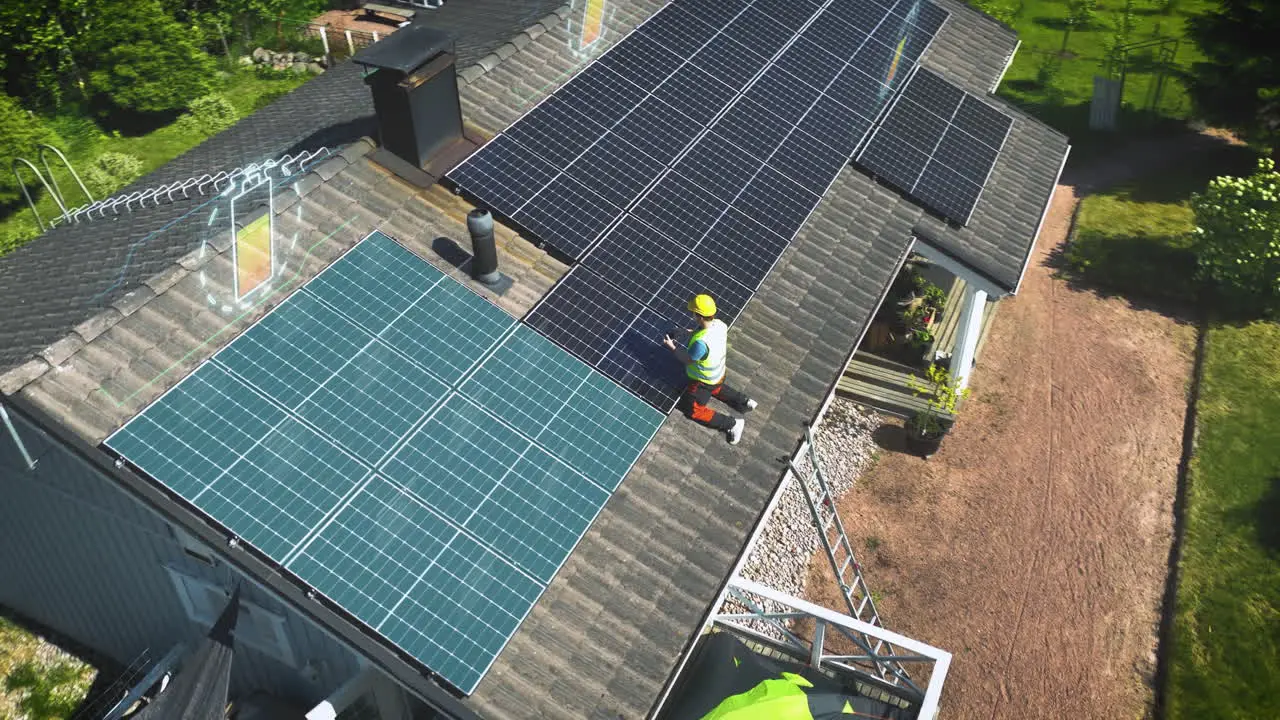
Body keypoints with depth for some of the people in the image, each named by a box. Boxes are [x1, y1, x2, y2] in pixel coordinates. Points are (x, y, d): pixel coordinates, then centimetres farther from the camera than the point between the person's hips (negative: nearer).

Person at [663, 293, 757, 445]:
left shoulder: (700, 342, -41)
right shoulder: (720, 325, -18)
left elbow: (687, 359, -23)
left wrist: (672, 347, -11)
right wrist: (694, 333, -2)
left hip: (704, 380, -8)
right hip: (718, 374, 8)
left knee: (692, 411, 7)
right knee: (713, 388, 39)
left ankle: (733, 423, 5)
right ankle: (743, 400, 30)